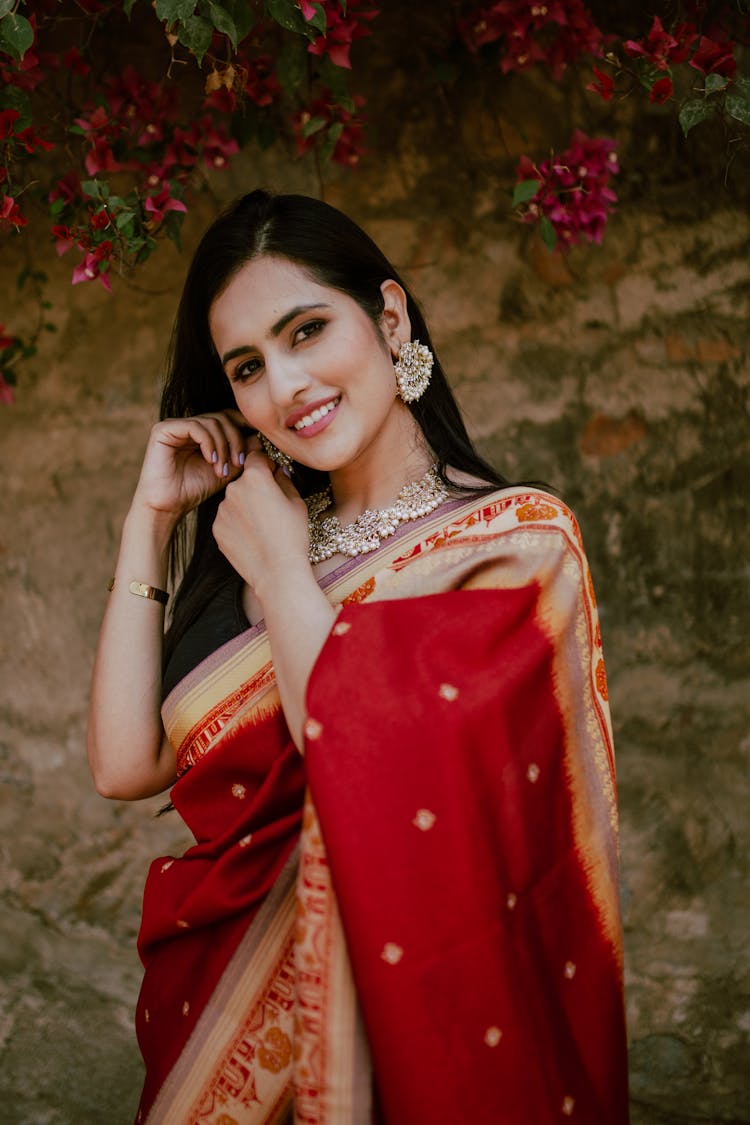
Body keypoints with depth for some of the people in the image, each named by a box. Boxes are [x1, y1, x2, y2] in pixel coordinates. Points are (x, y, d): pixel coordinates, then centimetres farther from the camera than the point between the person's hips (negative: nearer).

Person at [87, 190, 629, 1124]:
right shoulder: (253, 546, 3)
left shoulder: (517, 541, -12)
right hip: (230, 1000, 5)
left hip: (408, 1019, -4)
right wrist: (152, 519, -4)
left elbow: (389, 791, -25)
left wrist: (283, 573, -14)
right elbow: (125, 764, -5)